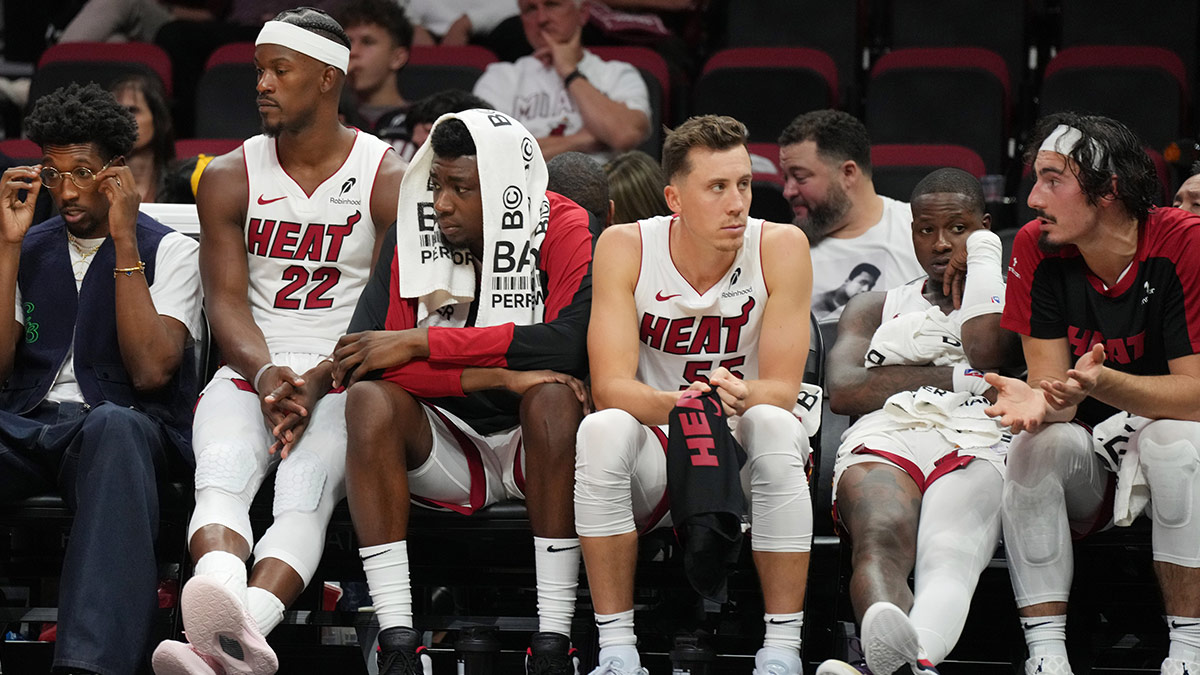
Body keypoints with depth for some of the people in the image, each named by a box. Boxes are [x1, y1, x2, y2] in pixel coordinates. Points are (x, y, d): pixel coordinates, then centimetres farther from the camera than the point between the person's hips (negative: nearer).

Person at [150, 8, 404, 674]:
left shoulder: (388, 181, 3)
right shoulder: (229, 179, 11)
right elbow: (227, 302, 2)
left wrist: (316, 384, -19)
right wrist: (267, 376, -19)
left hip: (345, 376, -3)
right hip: (252, 370, 3)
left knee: (303, 499, -33)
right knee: (220, 484, -31)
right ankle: (221, 610, -62)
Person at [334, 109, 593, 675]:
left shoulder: (562, 231, -9)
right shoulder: (416, 238, -1)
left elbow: (575, 343, -28)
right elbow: (356, 363, -13)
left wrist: (421, 342, -27)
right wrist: (501, 376, -24)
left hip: (538, 444, -2)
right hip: (449, 452, 2)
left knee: (552, 394, -33)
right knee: (369, 400, -25)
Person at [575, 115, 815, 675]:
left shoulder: (781, 248, -11)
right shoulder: (625, 248, -10)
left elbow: (783, 389, -14)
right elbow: (609, 386, -17)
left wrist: (739, 396, -38)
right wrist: (673, 404, -40)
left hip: (743, 447, 0)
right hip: (655, 460, 0)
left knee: (776, 427, -34)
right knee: (602, 429, -32)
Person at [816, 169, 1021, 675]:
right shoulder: (874, 309, 34)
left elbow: (988, 352, 2)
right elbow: (844, 390, 13)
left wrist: (983, 254, 16)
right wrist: (954, 377, 5)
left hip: (976, 445, -1)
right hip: (883, 440, 2)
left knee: (949, 557, -38)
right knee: (882, 538, -38)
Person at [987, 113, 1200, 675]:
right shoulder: (1038, 249, -9)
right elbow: (1054, 383, -10)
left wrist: (1103, 383, -40)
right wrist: (1040, 401, -36)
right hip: (1088, 455, 3)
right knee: (1036, 443, -28)